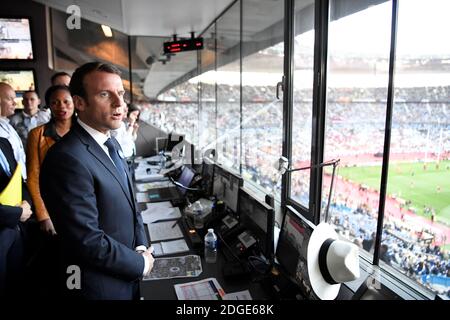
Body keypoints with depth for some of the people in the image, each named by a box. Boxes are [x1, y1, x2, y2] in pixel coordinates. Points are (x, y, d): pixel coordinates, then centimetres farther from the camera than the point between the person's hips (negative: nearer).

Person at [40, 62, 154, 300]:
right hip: (101, 286, -7)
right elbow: (89, 241, -26)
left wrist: (141, 246, -4)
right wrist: (141, 263, -14)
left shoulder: (110, 143, 2)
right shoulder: (67, 158, -27)